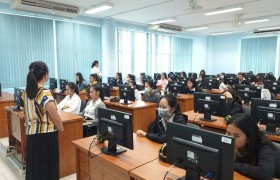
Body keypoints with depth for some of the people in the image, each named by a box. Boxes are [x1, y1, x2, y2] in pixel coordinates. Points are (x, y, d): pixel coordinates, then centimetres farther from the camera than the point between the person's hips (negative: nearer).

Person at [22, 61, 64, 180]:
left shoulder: (26, 92, 3)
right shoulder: (45, 94, -20)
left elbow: (28, 113, 14)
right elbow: (55, 117, -17)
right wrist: (61, 130, -1)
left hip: (31, 133, 7)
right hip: (46, 135, -7)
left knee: (34, 165, 19)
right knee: (47, 167, 7)